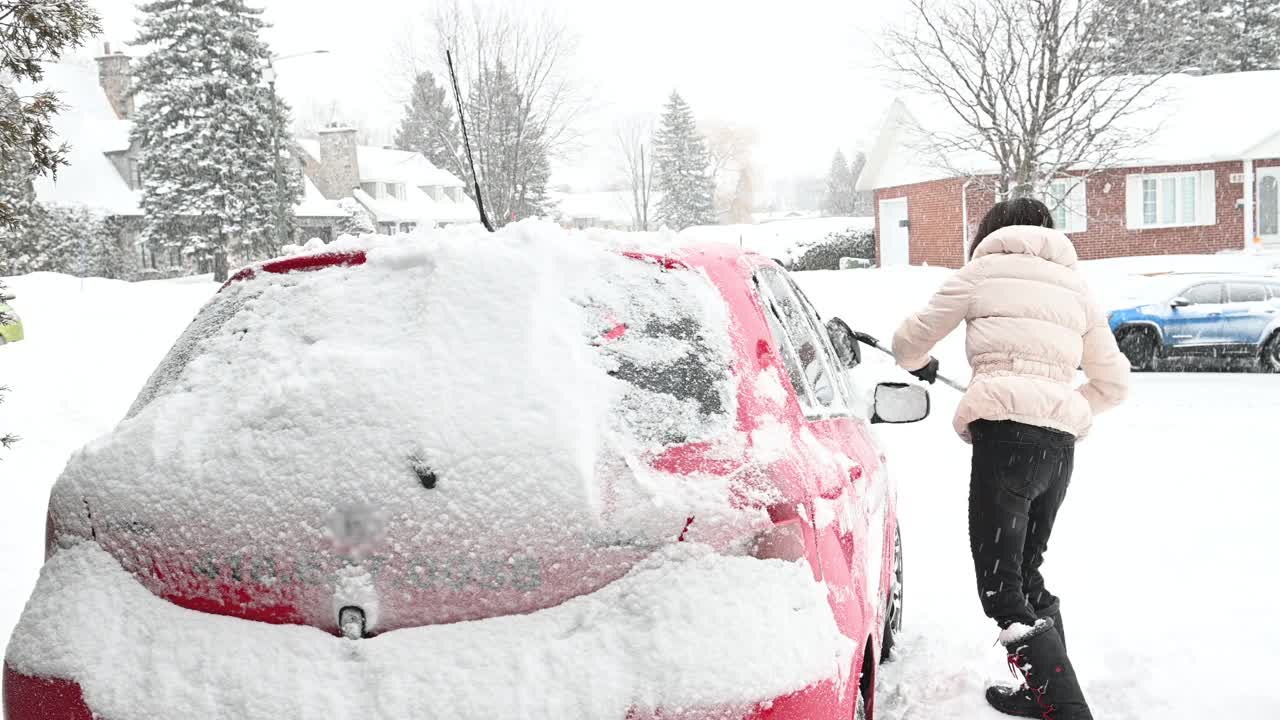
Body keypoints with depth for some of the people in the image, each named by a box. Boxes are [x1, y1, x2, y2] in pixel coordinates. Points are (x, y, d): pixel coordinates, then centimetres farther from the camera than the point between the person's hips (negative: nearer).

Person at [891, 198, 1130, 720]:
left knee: (1000, 589, -6)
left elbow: (909, 343, 14)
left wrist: (919, 365, 36)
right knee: (1026, 574, 21)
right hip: (1060, 445, 7)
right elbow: (1114, 383, 22)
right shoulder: (1075, 286, 22)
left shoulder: (983, 270, 8)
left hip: (1005, 435, -6)